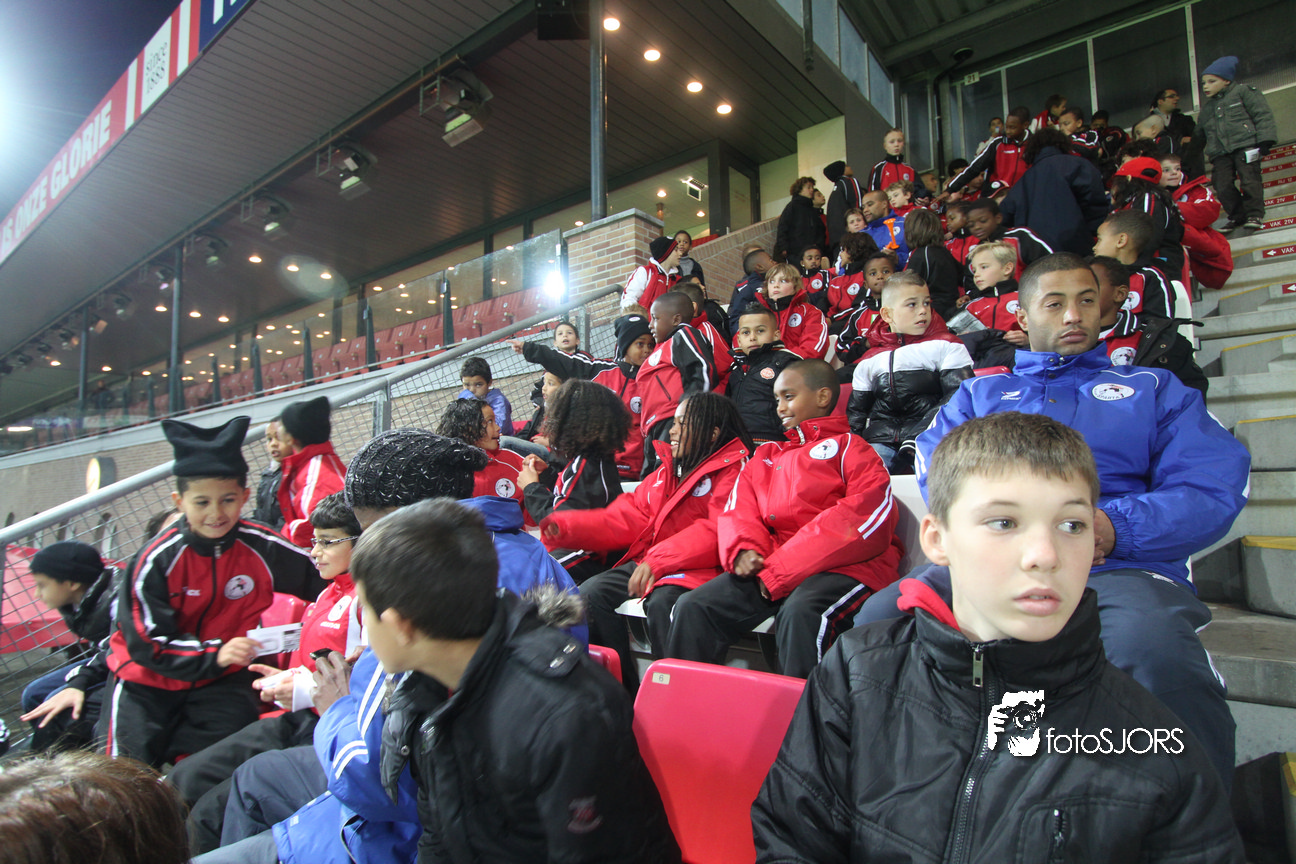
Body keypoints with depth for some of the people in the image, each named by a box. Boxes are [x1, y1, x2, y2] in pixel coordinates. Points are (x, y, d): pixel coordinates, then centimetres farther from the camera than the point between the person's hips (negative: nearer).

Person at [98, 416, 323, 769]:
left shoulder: (262, 548, -14)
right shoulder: (156, 560, -18)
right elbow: (148, 644, -17)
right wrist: (214, 654, -29)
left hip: (221, 679, 1)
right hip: (148, 678, -1)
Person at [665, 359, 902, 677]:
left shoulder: (849, 446, 7)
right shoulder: (765, 456, 25)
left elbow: (869, 514, -9)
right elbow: (738, 510, 16)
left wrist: (782, 568, -13)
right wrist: (743, 549, -10)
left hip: (844, 565, -5)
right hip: (768, 567, 5)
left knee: (799, 613, -36)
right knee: (692, 606, -14)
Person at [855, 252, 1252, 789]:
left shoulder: (1152, 388, 26)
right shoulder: (978, 393, 27)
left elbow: (1214, 486, 10)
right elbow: (938, 471, 8)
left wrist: (1116, 526, -10)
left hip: (1121, 568, 0)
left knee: (1154, 649, -38)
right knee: (880, 621, -29)